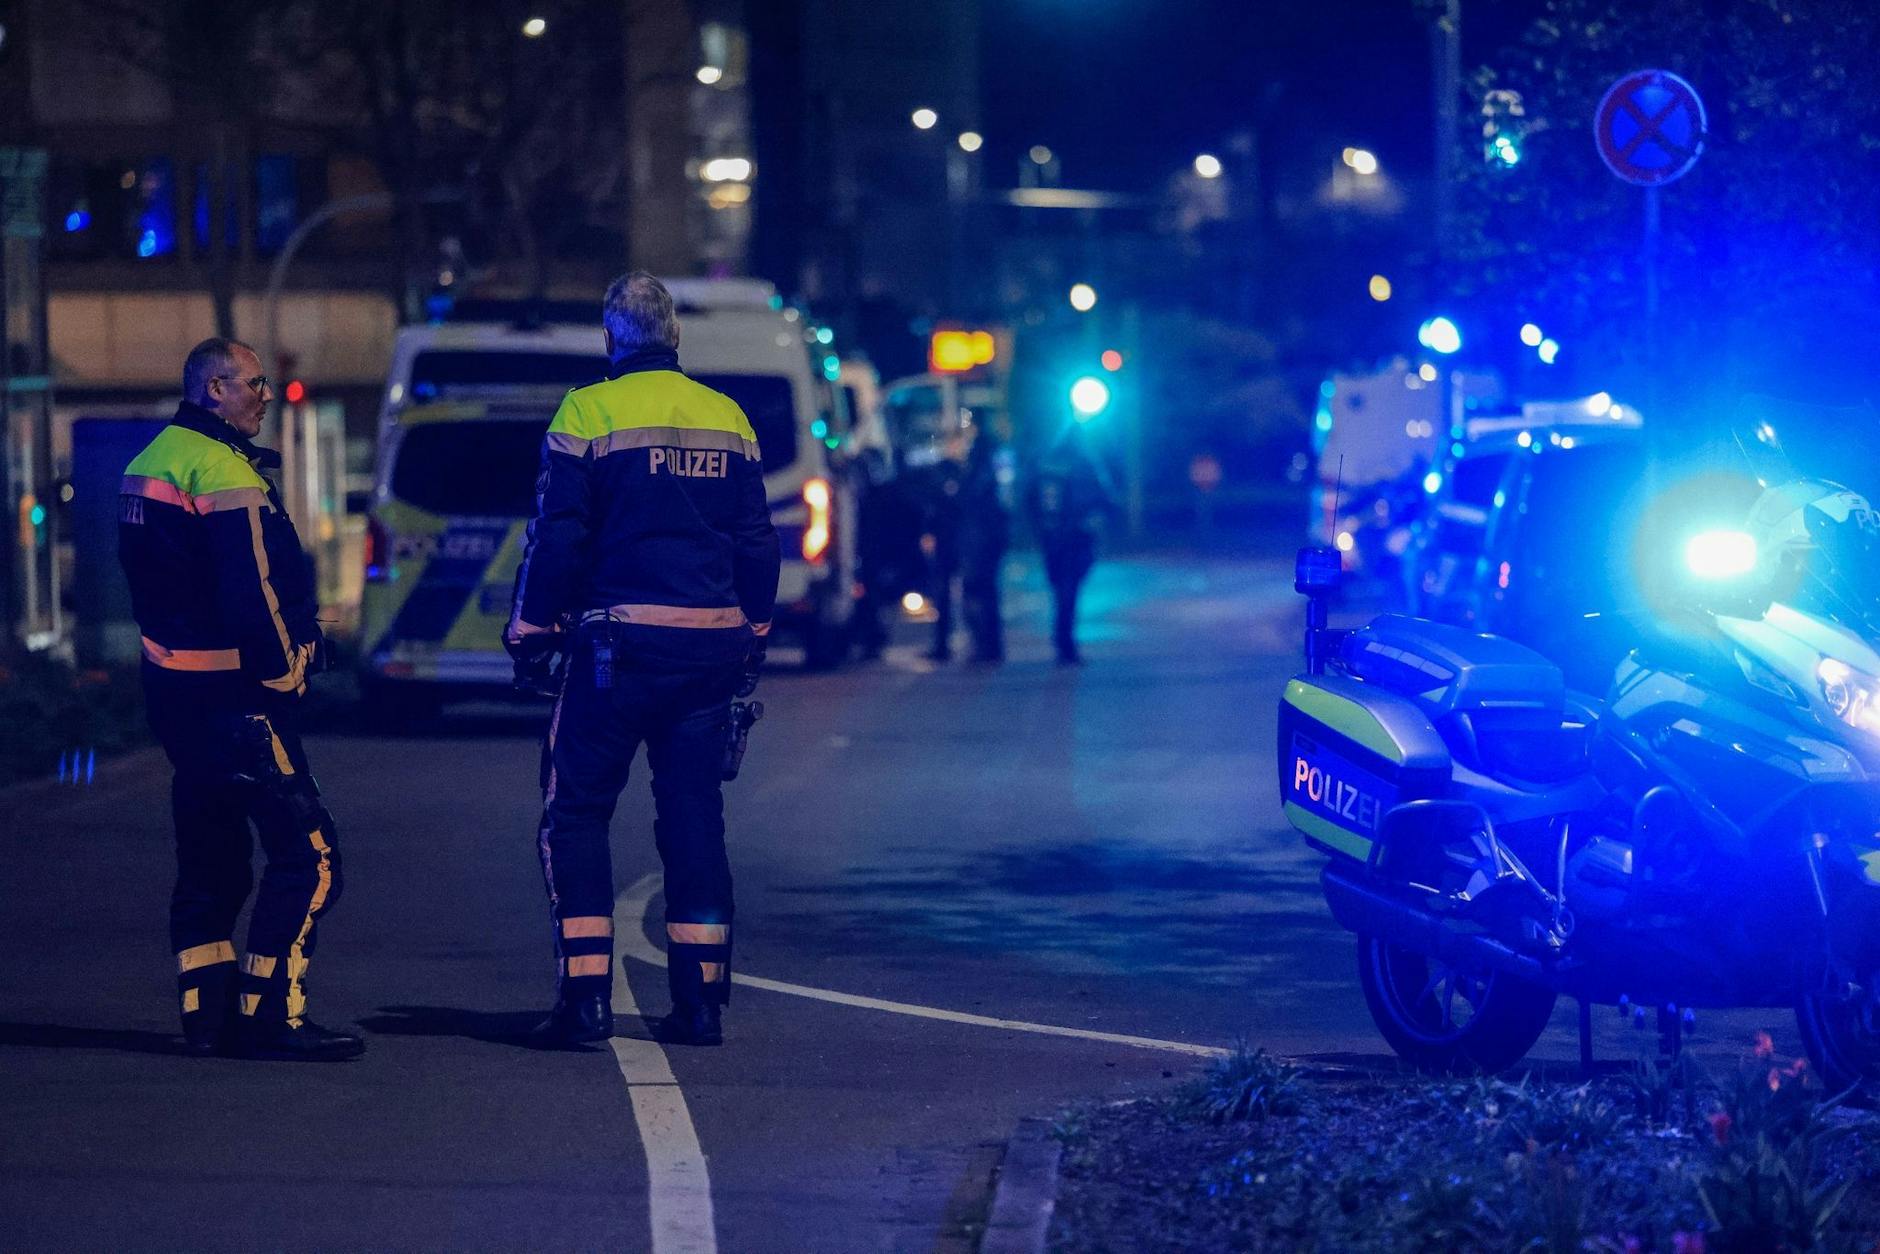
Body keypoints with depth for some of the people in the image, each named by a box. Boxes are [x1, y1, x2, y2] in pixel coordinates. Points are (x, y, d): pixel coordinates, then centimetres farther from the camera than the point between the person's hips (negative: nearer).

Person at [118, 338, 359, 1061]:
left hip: (172, 685, 10)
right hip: (230, 695, -10)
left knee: (210, 857, 16)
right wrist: (282, 678, -9)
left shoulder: (149, 464, 14)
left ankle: (208, 1014, 17)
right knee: (307, 852, -8)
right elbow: (255, 595, -20)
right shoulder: (223, 472, -16)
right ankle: (271, 1016, -10)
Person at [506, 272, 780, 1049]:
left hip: (619, 643, -4)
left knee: (576, 811, 3)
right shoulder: (728, 418, 10)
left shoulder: (589, 412, -5)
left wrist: (530, 634, 2)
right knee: (693, 816, 10)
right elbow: (757, 542, 14)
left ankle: (586, 994, -6)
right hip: (711, 646, 4)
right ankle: (700, 1000, 8)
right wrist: (751, 640, 23)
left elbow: (558, 538, -7)